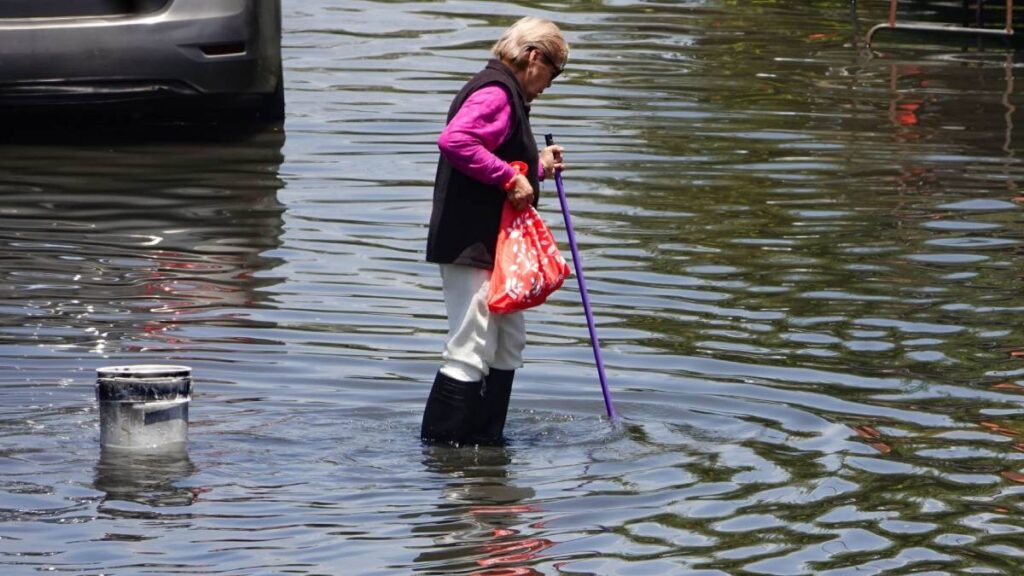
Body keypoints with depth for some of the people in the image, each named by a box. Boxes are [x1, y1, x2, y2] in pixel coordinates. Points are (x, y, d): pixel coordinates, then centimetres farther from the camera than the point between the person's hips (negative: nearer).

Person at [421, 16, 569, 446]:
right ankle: (440, 444, -9)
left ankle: (485, 438, 22)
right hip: (470, 244, -11)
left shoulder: (507, 96, 20)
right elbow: (454, 140, -31)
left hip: (492, 244, 11)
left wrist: (539, 167, 26)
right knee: (471, 349, -11)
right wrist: (510, 177, -26)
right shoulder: (495, 93, -14)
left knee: (509, 342, 17)